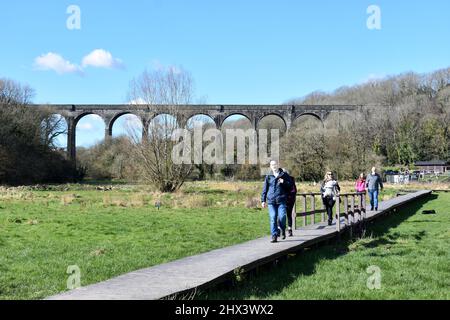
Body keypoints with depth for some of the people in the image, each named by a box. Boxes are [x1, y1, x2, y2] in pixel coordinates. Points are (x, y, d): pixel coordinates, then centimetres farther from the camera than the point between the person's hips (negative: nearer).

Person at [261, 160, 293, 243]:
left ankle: (283, 230, 17)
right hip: (271, 201, 1)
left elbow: (291, 186, 10)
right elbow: (264, 189, 15)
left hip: (281, 200, -1)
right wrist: (263, 200, 10)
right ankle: (274, 235, 1)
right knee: (273, 218, -5)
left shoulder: (284, 175, 9)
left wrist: (284, 182, -9)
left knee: (282, 217, -12)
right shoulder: (268, 177, 13)